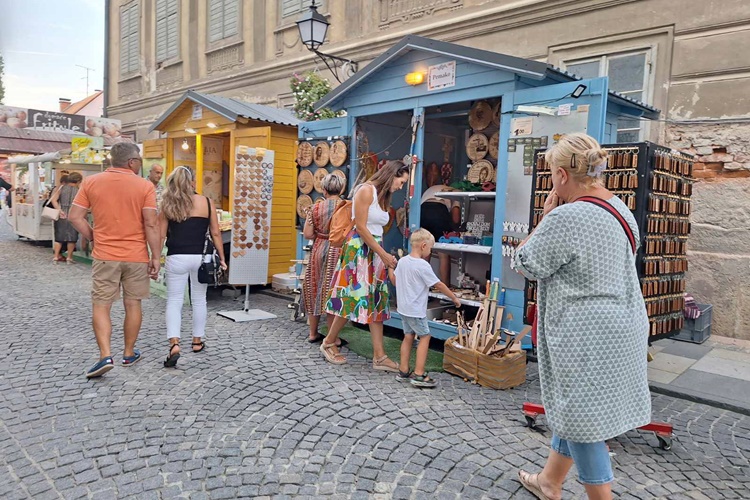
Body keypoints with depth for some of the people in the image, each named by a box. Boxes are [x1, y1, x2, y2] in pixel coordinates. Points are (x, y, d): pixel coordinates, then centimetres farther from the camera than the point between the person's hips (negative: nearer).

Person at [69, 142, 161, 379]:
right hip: (136, 256, -1)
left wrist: (93, 237, 12)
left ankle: (105, 356, -5)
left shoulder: (91, 182, 1)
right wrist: (156, 257, -5)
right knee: (133, 304, 12)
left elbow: (74, 216, -1)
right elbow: (151, 224, -11)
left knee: (101, 306, 7)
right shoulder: (144, 186, -6)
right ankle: (129, 353, 22)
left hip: (104, 255, 1)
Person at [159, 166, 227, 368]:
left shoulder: (168, 204, 0)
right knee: (199, 300, 15)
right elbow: (215, 233, 1)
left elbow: (160, 235, -1)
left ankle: (174, 344, -10)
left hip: (176, 259, -1)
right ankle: (197, 341, 25)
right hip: (200, 258, 1)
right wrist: (221, 258, 8)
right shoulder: (206, 202, 1)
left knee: (174, 301, 6)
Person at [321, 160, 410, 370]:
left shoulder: (383, 196, 16)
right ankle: (329, 343, 17)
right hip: (359, 248, -9)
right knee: (353, 298, -4)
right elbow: (361, 227, -16)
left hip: (375, 250, 9)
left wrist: (386, 257, 4)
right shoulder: (366, 190, -11)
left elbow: (378, 229, 11)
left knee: (377, 301, 5)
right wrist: (383, 254, -13)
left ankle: (379, 356, 8)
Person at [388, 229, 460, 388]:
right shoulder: (423, 265, -18)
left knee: (408, 336, 14)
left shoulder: (402, 261, 3)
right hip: (416, 309, -8)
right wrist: (454, 298, -2)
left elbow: (394, 281, 16)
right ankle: (419, 375, 0)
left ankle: (403, 371, 19)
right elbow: (438, 285, -13)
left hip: (403, 308, 8)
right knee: (425, 337, 2)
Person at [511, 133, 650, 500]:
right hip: (618, 329, 10)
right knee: (573, 412, 22)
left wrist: (546, 216, -5)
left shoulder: (565, 218, -23)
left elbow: (524, 265, -10)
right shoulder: (619, 208, 7)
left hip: (587, 338, -10)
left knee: (582, 422, 5)